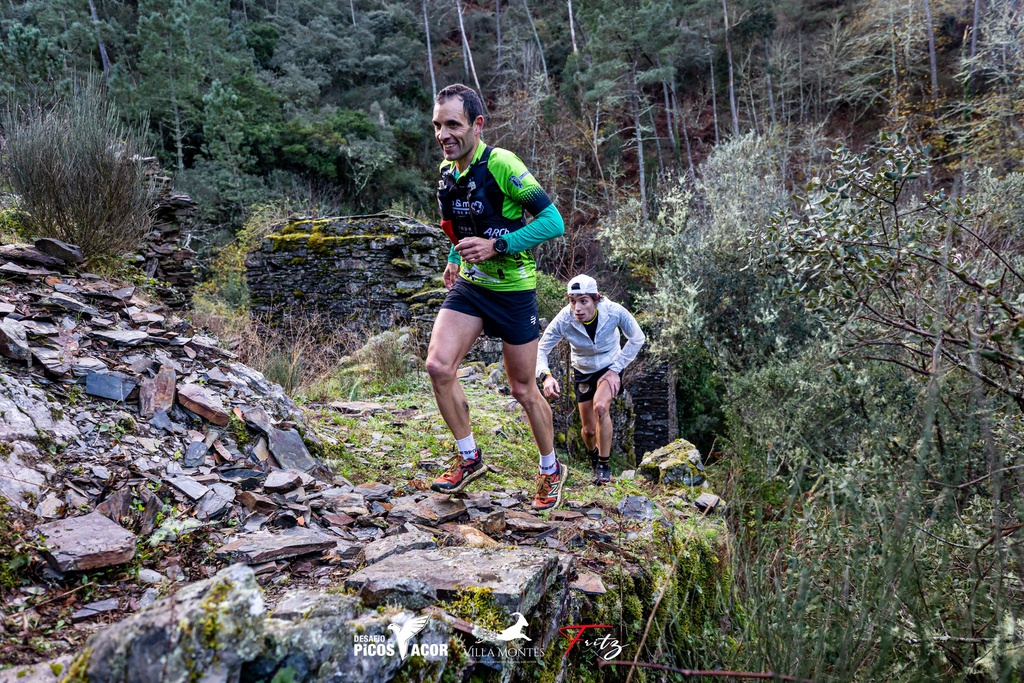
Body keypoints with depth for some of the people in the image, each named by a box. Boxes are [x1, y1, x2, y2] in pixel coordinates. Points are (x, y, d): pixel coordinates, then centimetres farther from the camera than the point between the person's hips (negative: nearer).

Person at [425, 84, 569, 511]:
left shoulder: (501, 164, -20)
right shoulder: (447, 172, 3)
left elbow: (553, 222, -23)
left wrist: (495, 245, -27)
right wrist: (455, 259, 12)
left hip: (513, 289, -6)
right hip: (469, 286, 6)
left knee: (523, 389, 5)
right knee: (438, 365, -13)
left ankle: (551, 469, 29)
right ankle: (469, 458, 8)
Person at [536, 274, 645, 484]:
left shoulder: (614, 311, -30)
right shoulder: (564, 320, -31)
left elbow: (637, 339, -14)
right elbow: (540, 350, -24)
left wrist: (616, 368, -17)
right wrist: (546, 376, -43)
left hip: (610, 367, -1)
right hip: (583, 371, 2)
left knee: (600, 407, -30)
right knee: (589, 430, 8)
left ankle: (604, 466, -10)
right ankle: (593, 454, 46)